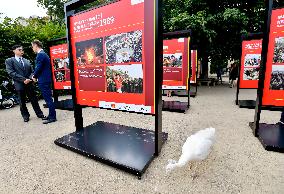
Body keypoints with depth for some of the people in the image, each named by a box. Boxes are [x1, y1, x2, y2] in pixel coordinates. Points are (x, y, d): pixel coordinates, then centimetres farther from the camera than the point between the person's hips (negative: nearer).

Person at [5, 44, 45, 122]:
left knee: (34, 100, 6)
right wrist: (23, 79, -18)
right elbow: (11, 73, -9)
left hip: (29, 83, 3)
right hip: (19, 84, -2)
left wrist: (30, 78, -10)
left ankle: (39, 113, 15)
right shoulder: (9, 61, 3)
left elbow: (32, 71, 11)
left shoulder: (27, 61, 15)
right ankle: (25, 116, 20)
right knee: (22, 102, 8)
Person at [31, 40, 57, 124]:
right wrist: (36, 75, 10)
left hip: (43, 80, -10)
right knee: (48, 98, 13)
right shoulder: (44, 54, 18)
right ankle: (51, 115, 22)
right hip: (46, 79, 10)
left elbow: (38, 68, -16)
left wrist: (34, 76, -1)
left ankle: (52, 117, 0)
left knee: (48, 99, -6)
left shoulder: (40, 54, -12)